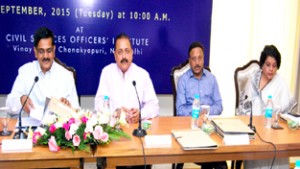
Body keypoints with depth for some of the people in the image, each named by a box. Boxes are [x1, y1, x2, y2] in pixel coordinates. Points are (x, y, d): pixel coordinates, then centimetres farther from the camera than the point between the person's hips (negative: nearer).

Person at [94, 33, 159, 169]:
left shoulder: (143, 74, 3)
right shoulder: (107, 71, 3)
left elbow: (154, 105, 0)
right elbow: (99, 103, -3)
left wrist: (141, 114, -21)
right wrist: (116, 111, -22)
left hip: (137, 125, 1)